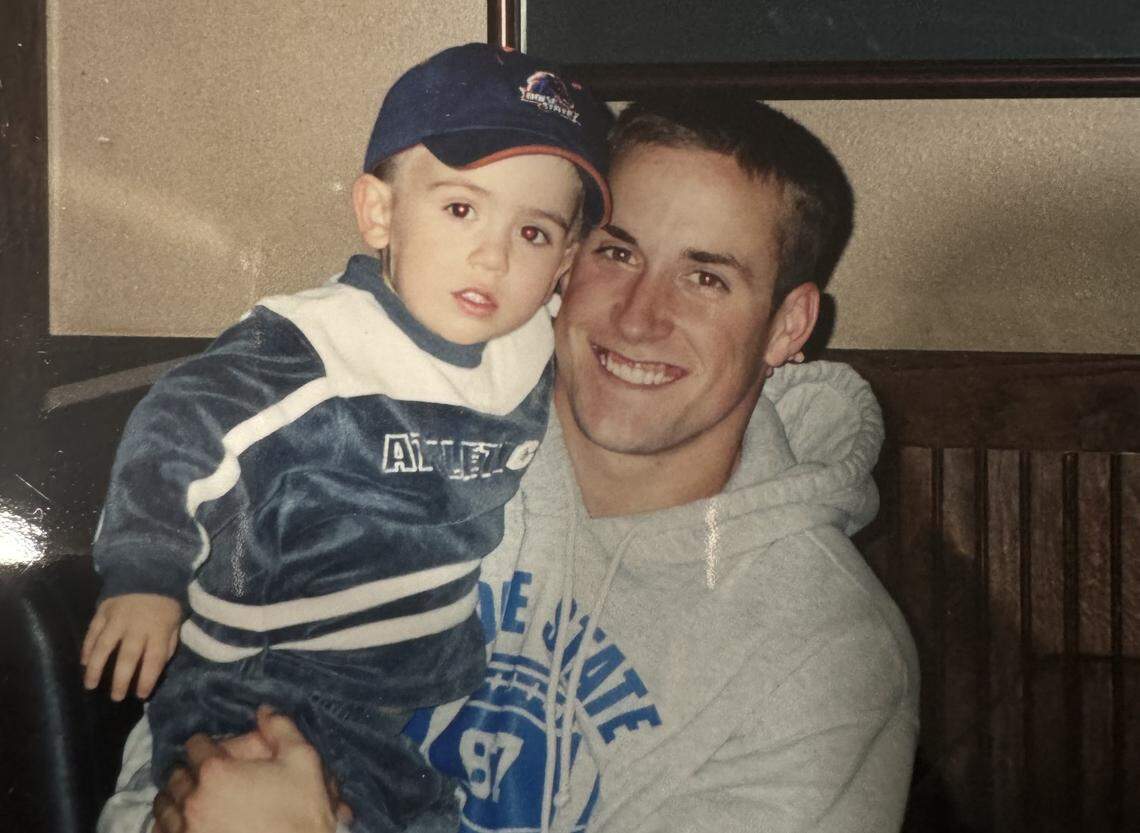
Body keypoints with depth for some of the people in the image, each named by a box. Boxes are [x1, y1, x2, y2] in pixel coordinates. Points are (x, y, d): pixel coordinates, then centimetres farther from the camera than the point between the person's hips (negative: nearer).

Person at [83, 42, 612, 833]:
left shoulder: (537, 360, 4)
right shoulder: (306, 353, -17)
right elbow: (175, 431, -11)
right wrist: (145, 579, -13)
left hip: (449, 677, 7)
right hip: (274, 687, -7)